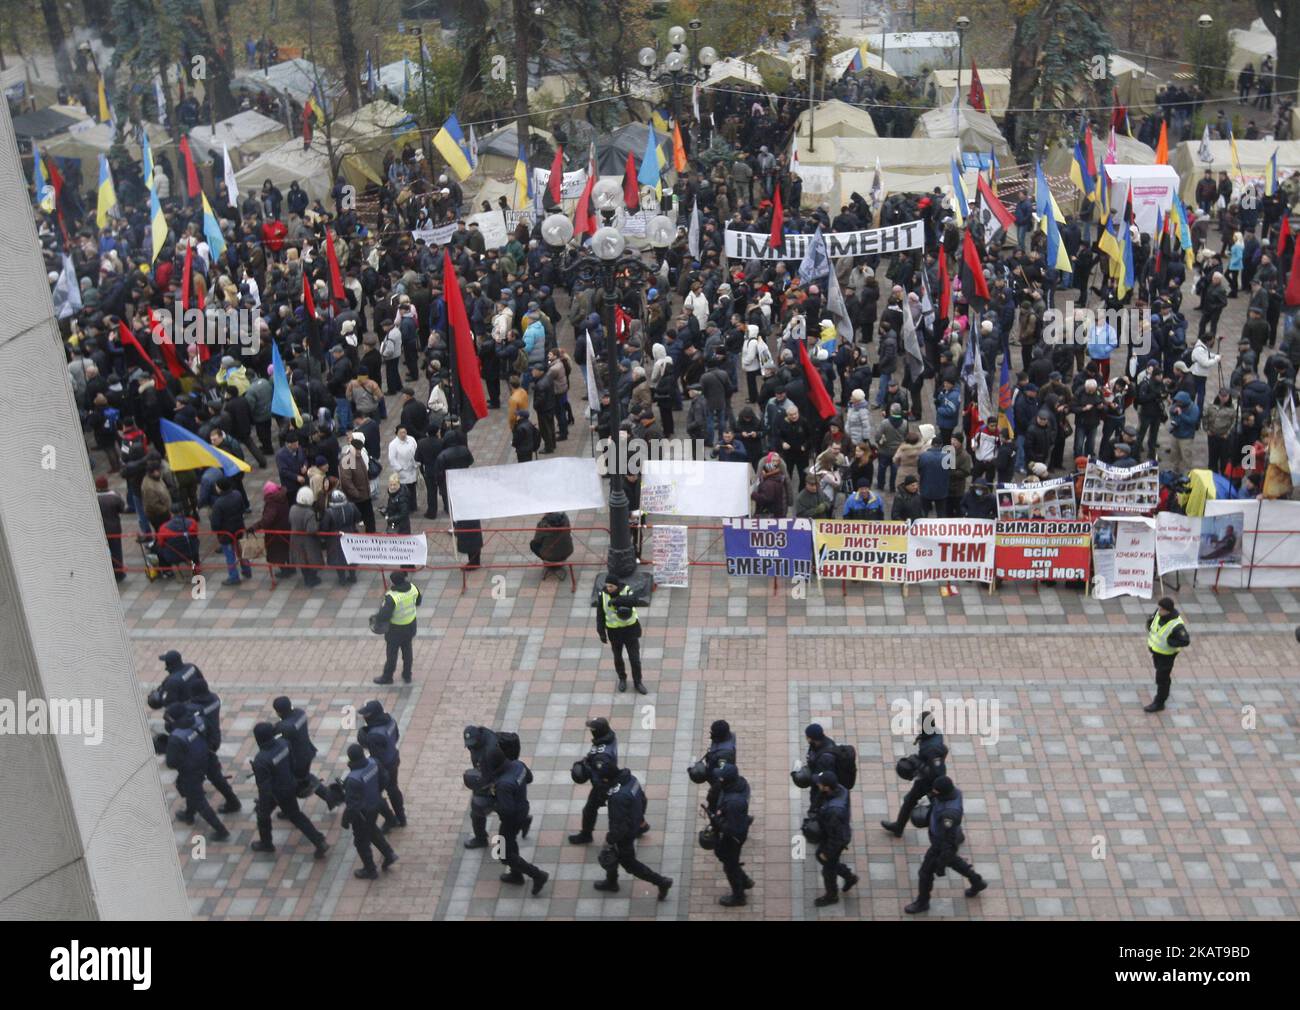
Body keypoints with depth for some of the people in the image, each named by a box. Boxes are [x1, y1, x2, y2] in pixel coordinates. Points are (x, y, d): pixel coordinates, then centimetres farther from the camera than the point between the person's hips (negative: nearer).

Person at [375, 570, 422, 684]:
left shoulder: (392, 597, -33)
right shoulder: (412, 588, -15)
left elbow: (385, 615, -32)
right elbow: (418, 601, 3)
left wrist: (381, 607, -12)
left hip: (396, 629, -5)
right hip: (410, 626, 5)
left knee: (392, 653, 15)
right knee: (407, 651, 24)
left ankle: (387, 677, 34)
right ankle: (407, 676, 38)